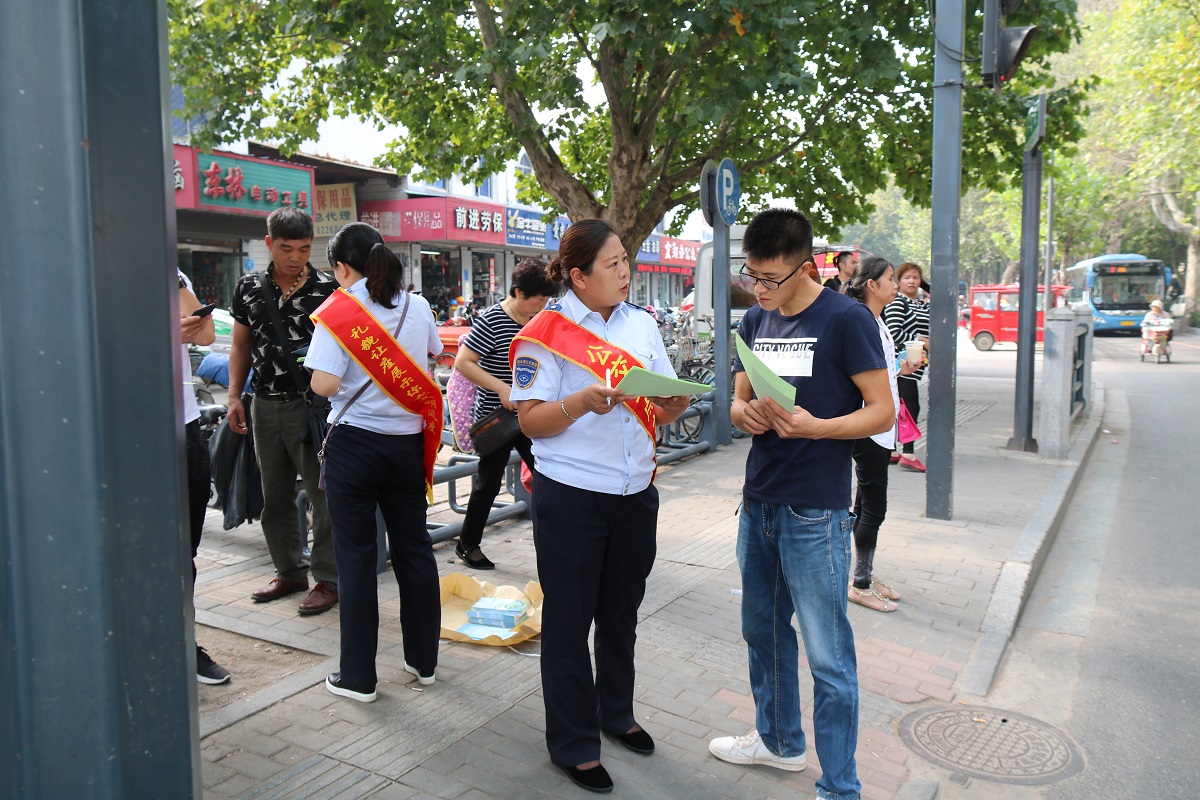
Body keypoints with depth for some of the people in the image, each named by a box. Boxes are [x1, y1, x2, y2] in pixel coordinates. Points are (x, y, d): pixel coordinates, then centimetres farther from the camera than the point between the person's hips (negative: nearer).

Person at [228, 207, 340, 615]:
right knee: (274, 496, 14)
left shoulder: (327, 288, -6)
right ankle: (290, 571, 29)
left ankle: (328, 579, 13)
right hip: (266, 405, 5)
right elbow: (241, 345, 15)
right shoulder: (249, 288, 7)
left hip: (311, 406, -5)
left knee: (323, 495, 0)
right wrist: (234, 396, 8)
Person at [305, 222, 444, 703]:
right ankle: (423, 660, 26)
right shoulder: (418, 307, 3)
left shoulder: (339, 310, -10)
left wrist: (318, 364, 2)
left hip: (355, 443, -4)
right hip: (408, 442, 4)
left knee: (356, 557, 5)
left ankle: (359, 677, 14)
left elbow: (324, 384, -18)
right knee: (414, 548, 14)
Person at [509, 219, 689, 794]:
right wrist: (583, 402, -28)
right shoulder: (547, 332, -10)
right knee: (569, 620, 7)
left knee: (621, 612, 20)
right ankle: (574, 744, 23)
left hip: (635, 493, 6)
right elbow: (531, 421, -13)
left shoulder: (642, 324, 7)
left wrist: (677, 402, -12)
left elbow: (663, 410, 10)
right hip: (571, 499, -5)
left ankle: (617, 713, 41)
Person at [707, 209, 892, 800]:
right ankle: (779, 741, 41)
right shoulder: (755, 321, 9)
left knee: (828, 656, 1)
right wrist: (747, 413, -9)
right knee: (763, 629, 20)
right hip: (758, 503, 7)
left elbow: (882, 412, -11)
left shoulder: (846, 320, -11)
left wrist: (813, 426, -27)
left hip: (815, 513, -7)